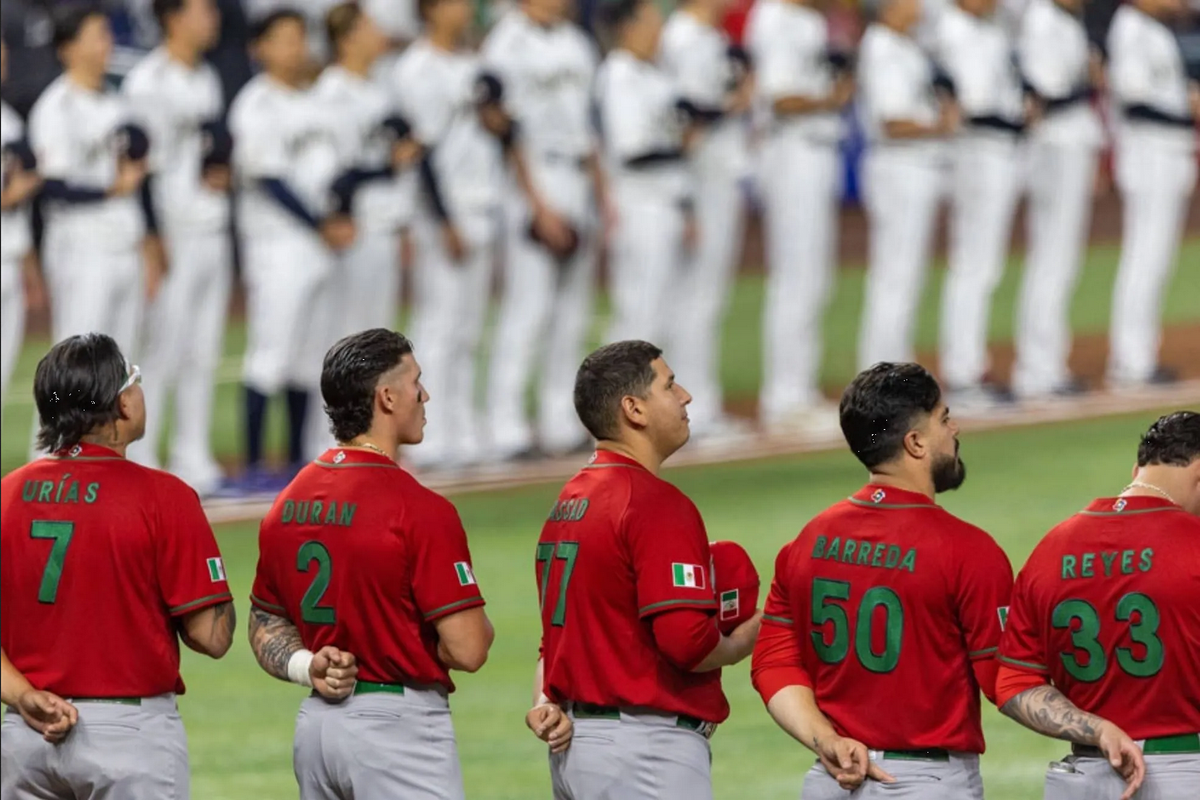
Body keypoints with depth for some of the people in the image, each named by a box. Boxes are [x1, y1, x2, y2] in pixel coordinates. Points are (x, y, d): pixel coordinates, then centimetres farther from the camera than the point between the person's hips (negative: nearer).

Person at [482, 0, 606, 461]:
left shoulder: (576, 43, 16)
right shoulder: (507, 45, -9)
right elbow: (509, 131, -13)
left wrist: (602, 199, 16)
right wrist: (540, 206, -17)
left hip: (579, 184, 8)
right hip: (530, 185, -8)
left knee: (572, 313, 8)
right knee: (528, 308, -11)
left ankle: (561, 426, 13)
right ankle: (506, 430, -11)